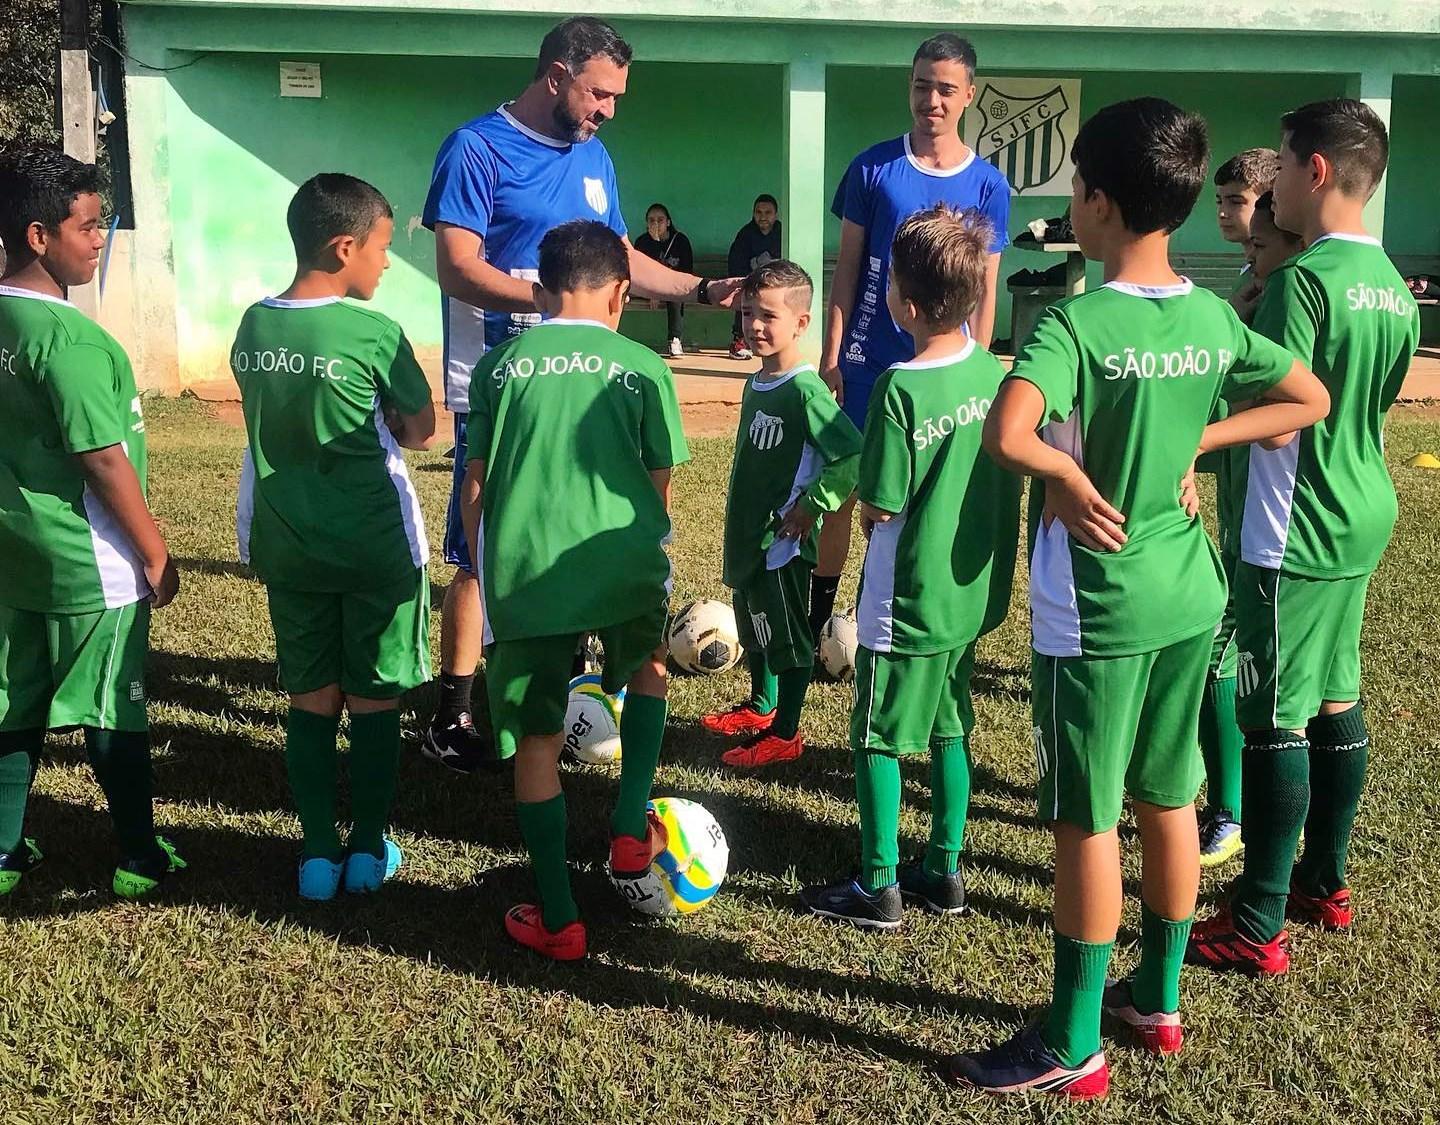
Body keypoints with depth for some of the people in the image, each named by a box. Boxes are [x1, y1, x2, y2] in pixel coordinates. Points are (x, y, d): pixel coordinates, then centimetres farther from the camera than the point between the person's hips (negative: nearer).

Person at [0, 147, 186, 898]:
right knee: (114, 714, 5)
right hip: (89, 563, -8)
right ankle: (140, 859, 17)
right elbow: (104, 460, -21)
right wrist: (155, 552, -12)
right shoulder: (68, 336, -20)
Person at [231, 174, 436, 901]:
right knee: (374, 698, 9)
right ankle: (368, 850, 17)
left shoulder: (252, 328, 0)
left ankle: (319, 854, 17)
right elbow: (421, 432, -6)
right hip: (376, 546, -4)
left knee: (309, 698, 12)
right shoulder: (373, 333, -15)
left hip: (286, 545, 4)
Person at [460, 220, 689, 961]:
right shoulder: (642, 366, 5)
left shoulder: (500, 363, 9)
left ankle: (557, 922, 19)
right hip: (620, 565, 0)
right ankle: (630, 829, 24)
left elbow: (474, 487, 9)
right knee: (648, 669, 31)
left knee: (536, 741, 12)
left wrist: (486, 572, 20)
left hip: (524, 572, 1)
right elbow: (659, 485, 7)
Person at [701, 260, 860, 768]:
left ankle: (786, 733, 17)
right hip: (747, 533, 9)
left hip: (783, 540, -9)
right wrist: (739, 524, 18)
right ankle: (761, 707, 42)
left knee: (788, 635, 5)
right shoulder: (756, 384, 6)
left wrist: (811, 506, -21)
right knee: (754, 626, 23)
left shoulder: (805, 390, -21)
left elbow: (854, 456, -28)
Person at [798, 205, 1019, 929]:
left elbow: (881, 505, -17)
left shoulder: (902, 388, -22)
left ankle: (878, 888, 16)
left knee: (877, 740, 7)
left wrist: (866, 506, 3)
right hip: (972, 591, 7)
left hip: (907, 598, -7)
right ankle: (944, 870, 29)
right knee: (950, 730, 18)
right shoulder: (991, 369, -1)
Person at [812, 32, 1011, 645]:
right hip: (867, 364, 0)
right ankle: (817, 623, 17)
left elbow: (985, 291, 6)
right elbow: (846, 269, 3)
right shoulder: (873, 168, 0)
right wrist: (830, 358, -2)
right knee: (841, 489, 3)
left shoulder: (987, 185, 2)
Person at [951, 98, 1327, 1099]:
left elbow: (1007, 436, -35)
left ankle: (1073, 1046, 16)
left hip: (1096, 608, -7)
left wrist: (1073, 477, -16)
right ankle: (1158, 999, 33)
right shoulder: (1214, 318, 2)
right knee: (1170, 800, 18)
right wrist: (1194, 444, 8)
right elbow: (1310, 402, 14)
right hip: (1189, 593, 7)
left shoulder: (1077, 323, -19)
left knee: (1086, 821, 3)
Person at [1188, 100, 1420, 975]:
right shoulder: (1393, 285, 8)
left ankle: (1259, 926, 6)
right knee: (1337, 702, 17)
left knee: (1275, 720, -3)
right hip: (1363, 516, 9)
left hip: (1294, 532, -9)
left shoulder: (1304, 278, -19)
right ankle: (1325, 882, 31)